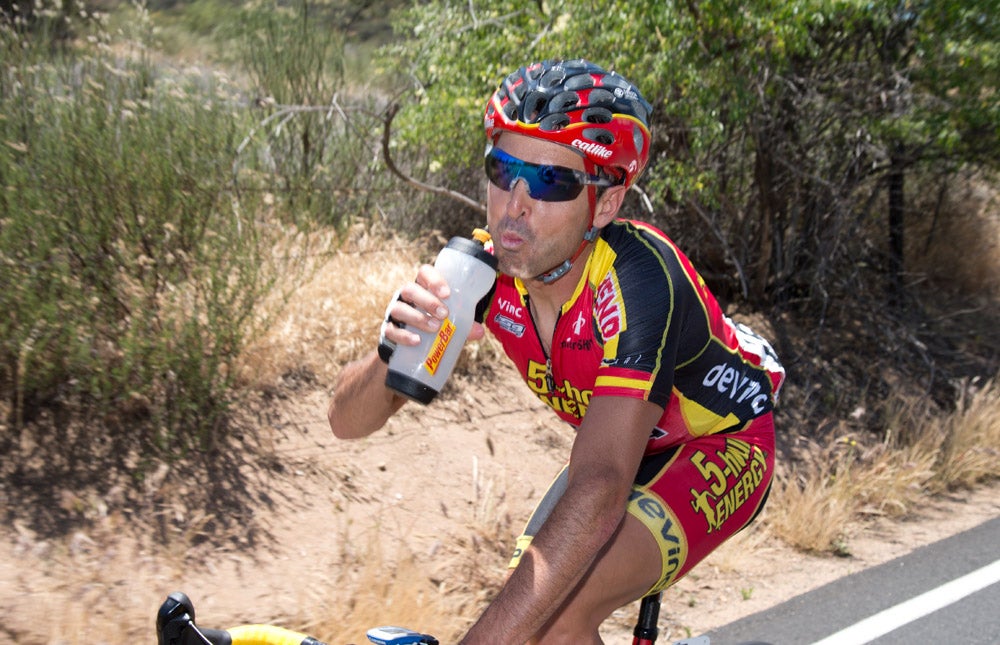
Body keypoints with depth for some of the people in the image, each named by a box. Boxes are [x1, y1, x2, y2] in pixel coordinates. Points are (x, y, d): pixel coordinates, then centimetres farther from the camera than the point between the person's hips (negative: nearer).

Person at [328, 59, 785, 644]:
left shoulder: (637, 278, -36)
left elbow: (599, 491, -46)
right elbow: (349, 421, -20)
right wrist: (392, 351, -43)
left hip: (721, 446, -6)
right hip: (624, 446, 6)